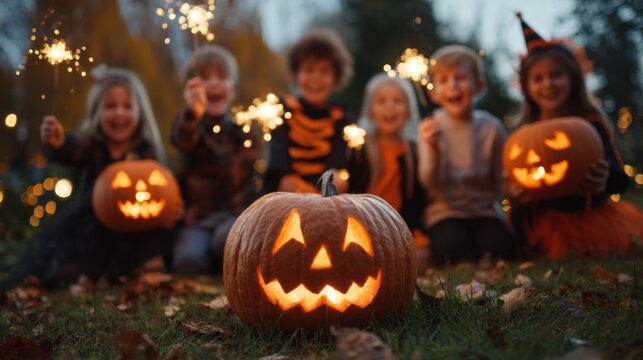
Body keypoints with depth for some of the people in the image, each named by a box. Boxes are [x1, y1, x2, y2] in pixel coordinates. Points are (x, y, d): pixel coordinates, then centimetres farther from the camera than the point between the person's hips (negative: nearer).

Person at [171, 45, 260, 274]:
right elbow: (184, 141, -23)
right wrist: (192, 113, -47)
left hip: (236, 212, 0)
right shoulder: (188, 123, 4)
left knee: (228, 237, -35)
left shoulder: (245, 130, 11)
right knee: (188, 259, -29)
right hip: (197, 218, 0)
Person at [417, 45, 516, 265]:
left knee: (501, 248, -24)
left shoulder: (490, 128, -1)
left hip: (484, 211, 2)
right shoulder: (430, 128, -5)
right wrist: (433, 150, -28)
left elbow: (499, 179, 11)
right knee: (453, 249, -30)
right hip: (445, 211, -2)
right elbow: (431, 184, -13)